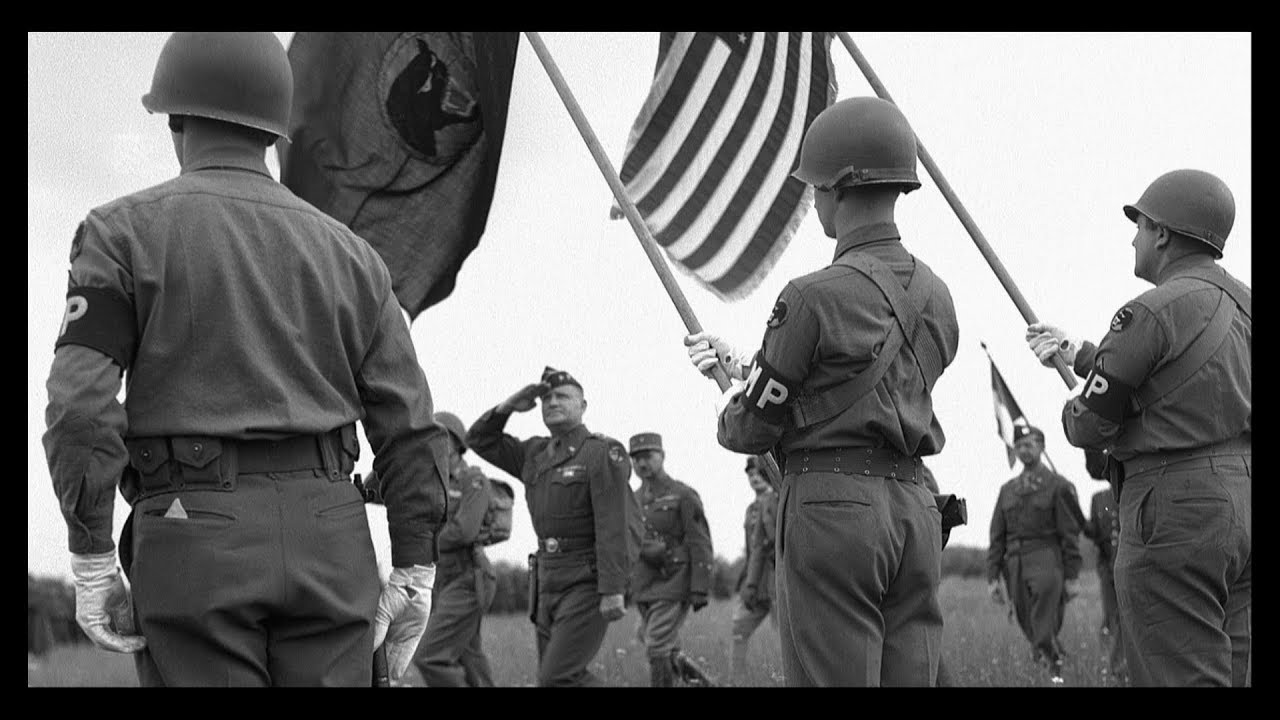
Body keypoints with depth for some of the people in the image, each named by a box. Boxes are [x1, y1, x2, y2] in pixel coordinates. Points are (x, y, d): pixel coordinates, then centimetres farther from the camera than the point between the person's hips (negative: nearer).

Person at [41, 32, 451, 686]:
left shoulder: (125, 230, 3)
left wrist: (91, 565, -5)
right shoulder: (346, 252, 14)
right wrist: (414, 571, 10)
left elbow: (81, 404, -8)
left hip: (194, 537, -3)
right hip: (327, 536, 3)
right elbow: (409, 424, 8)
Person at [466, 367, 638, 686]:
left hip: (587, 583, -8)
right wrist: (508, 406, 6)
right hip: (548, 581, 8)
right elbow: (480, 440, 23)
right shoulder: (535, 453, 14)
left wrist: (613, 590, -23)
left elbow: (614, 526, -16)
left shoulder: (603, 452, -8)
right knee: (560, 676, 7)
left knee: (557, 676, -17)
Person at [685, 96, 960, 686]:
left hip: (831, 507, -7)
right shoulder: (935, 296, 11)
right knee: (910, 676, 6)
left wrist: (730, 403, 22)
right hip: (914, 509, 7)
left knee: (835, 678, -5)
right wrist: (739, 364, 27)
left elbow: (752, 430, -4)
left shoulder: (814, 298, -11)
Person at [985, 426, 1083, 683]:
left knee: (1045, 629, -16)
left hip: (1046, 558, -5)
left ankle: (1054, 671, -15)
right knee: (1028, 625, 5)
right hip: (1015, 563, 5)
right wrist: (993, 577, 6)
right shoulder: (1007, 490, 17)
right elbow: (997, 537, 14)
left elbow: (1070, 534, -1)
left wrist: (1072, 577, -7)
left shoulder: (1058, 486, 3)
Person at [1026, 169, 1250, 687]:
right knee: (1231, 672, 9)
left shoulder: (1151, 313, -11)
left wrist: (1073, 413, 18)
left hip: (1178, 510, -8)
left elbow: (1090, 425, -6)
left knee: (1181, 676, -8)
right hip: (1242, 503, 8)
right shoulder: (1241, 304, 14)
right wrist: (1077, 352, 29)